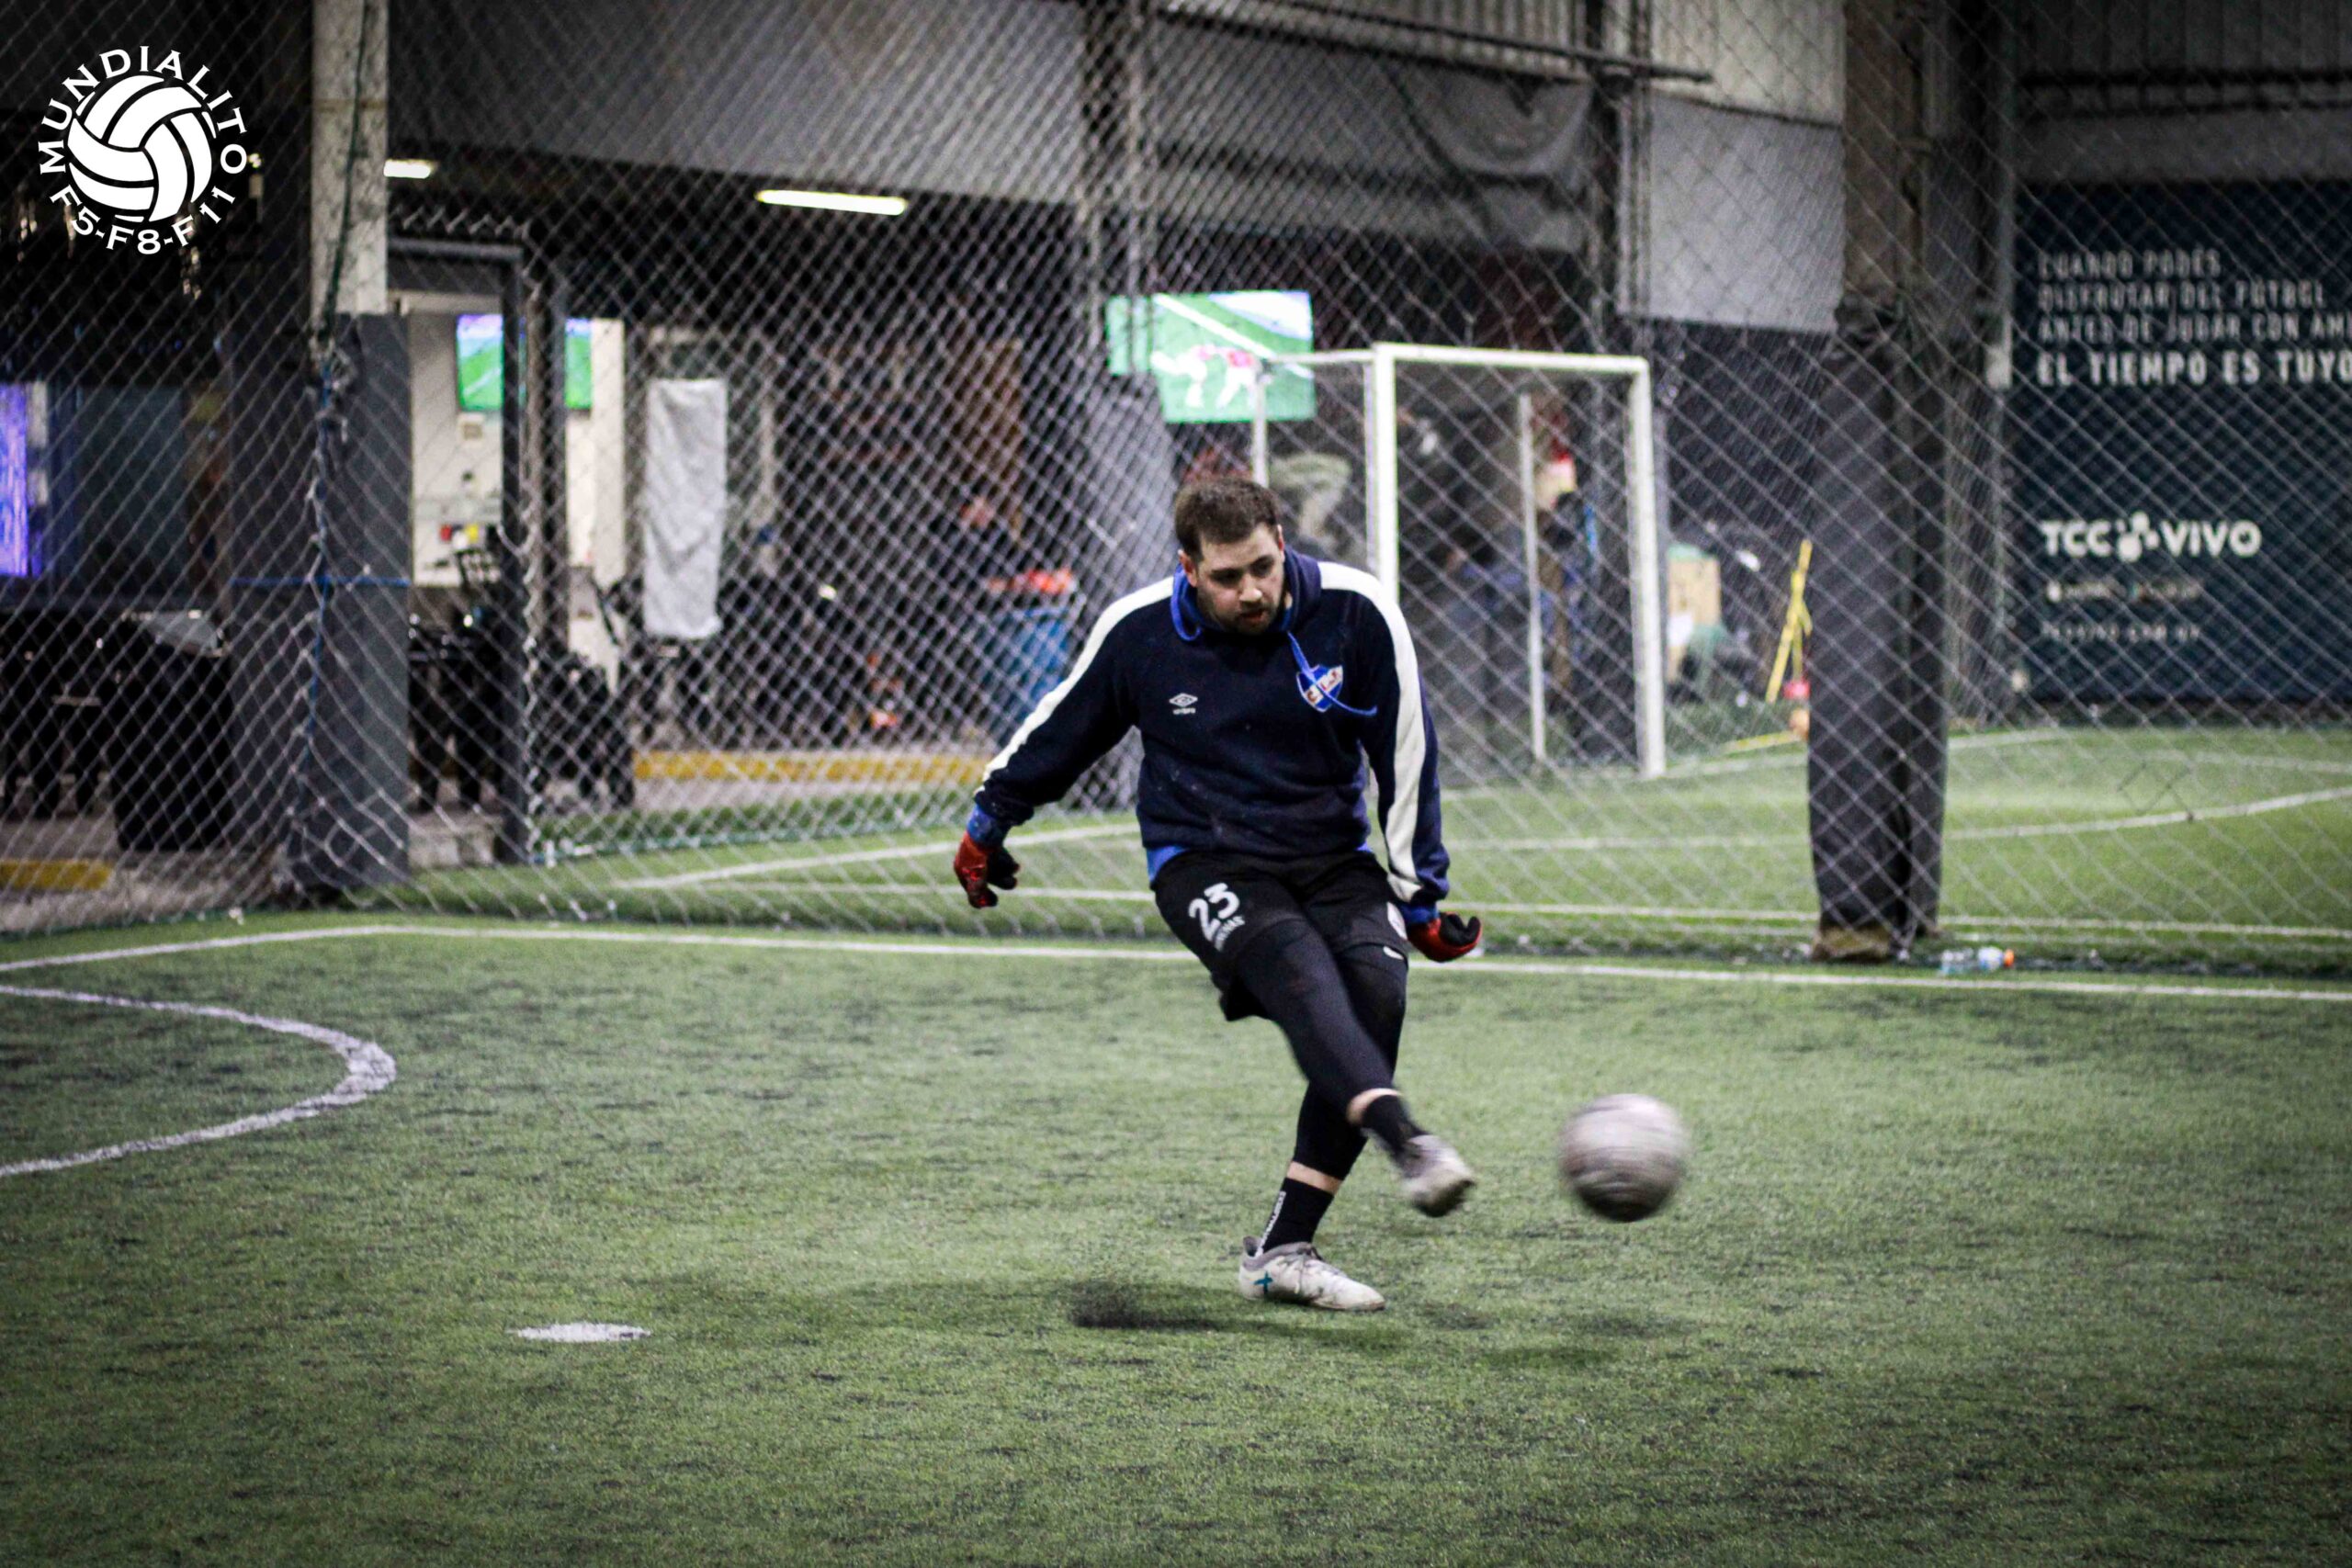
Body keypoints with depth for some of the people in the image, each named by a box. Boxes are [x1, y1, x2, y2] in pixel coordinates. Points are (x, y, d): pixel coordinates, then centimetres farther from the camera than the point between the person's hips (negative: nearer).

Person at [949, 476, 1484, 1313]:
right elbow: (1060, 729, 11)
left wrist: (1421, 898, 3)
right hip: (1203, 862, -2)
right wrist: (988, 824, 22)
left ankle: (1282, 1250, -19)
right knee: (1298, 967, -33)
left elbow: (1406, 754, 1)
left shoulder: (1355, 613, -8)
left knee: (1377, 989, -25)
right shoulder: (1140, 632, -8)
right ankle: (1410, 1146, -57)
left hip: (1332, 855, 2)